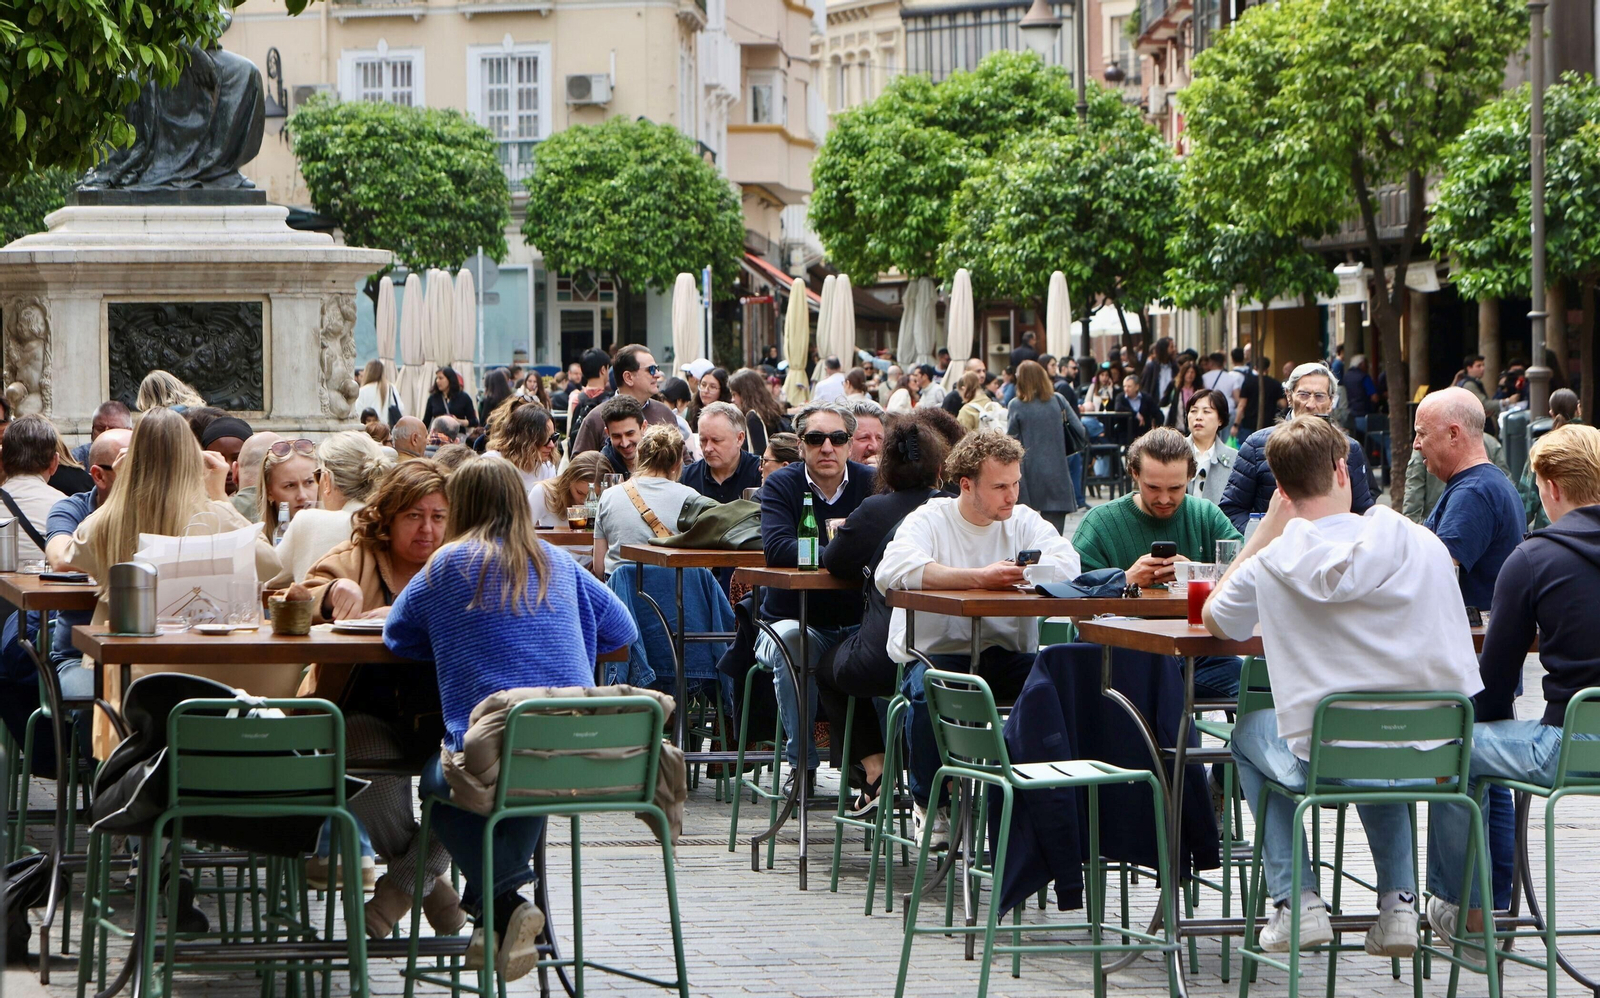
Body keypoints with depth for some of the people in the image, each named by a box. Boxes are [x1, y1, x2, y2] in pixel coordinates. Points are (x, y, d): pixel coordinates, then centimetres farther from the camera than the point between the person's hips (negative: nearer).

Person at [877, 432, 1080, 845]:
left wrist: (1004, 575, -23)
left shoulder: (1024, 522, 8)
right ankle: (932, 806, -11)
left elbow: (1067, 565, -11)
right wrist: (978, 578, -31)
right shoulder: (930, 520, -4)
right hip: (936, 653, -3)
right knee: (930, 691, -35)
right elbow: (891, 572, -25)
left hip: (1006, 654, 3)